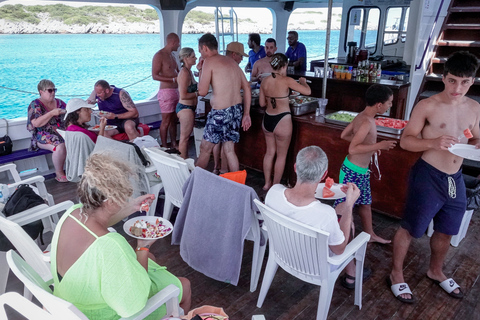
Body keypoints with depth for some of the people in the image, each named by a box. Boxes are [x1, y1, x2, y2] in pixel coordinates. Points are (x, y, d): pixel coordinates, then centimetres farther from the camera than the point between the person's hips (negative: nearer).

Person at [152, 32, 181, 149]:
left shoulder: (172, 56, 18)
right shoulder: (159, 55, -10)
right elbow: (155, 76, -18)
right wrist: (173, 79, -23)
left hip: (175, 91, 9)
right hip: (166, 91, -9)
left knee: (174, 120, 13)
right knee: (166, 121, -5)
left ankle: (174, 145, 21)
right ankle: (164, 147, 2)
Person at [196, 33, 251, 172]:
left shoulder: (209, 62, -8)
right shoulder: (231, 61, 14)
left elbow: (202, 91, -11)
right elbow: (247, 88, 12)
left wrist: (200, 71, 5)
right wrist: (246, 114, 13)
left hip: (220, 112, -7)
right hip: (237, 110, 7)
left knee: (205, 149, 8)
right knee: (229, 149, 16)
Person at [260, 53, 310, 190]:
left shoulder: (265, 81, 0)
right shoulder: (286, 81, -16)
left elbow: (262, 103, 8)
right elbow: (307, 91, -12)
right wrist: (303, 81, 8)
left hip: (267, 120, 6)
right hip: (282, 121, -6)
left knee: (270, 152, 20)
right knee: (281, 156, 10)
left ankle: (267, 183, 30)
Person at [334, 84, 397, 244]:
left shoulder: (362, 116, 3)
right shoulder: (367, 122, -25)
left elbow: (344, 135, 12)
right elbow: (353, 149, -29)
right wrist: (379, 145, -24)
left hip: (362, 171, 10)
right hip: (353, 171, -10)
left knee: (365, 202, 22)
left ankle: (370, 234, 39)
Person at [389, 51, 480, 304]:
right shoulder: (427, 106, -13)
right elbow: (405, 141, -12)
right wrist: (433, 143, -29)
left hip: (456, 178, 6)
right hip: (428, 177, -6)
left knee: (446, 231, 21)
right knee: (410, 228, 5)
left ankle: (436, 271, 46)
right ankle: (396, 275, 26)